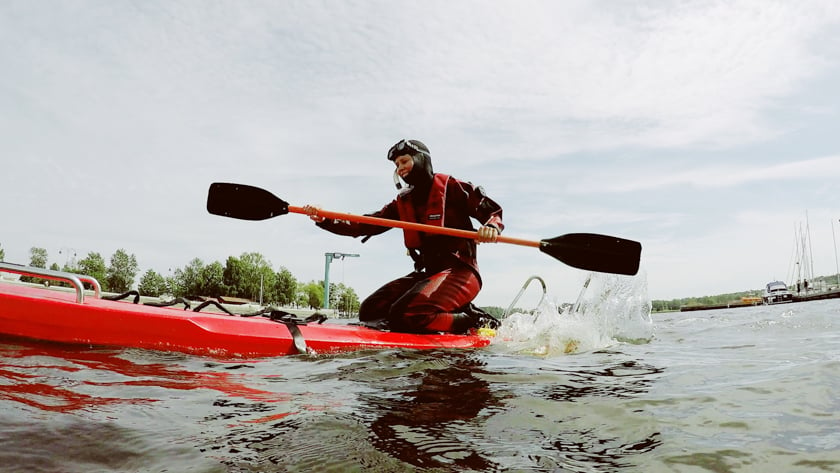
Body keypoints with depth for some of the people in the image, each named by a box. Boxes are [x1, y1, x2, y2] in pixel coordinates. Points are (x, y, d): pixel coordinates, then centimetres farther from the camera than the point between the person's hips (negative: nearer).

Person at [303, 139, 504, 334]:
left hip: (460, 271, -8)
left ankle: (475, 321, -6)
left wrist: (491, 227, -23)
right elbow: (364, 225, 9)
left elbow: (493, 211, 1)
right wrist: (325, 220, -4)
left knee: (406, 314, -29)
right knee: (370, 310, -3)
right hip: (428, 273, 8)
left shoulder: (451, 188, 1)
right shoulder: (402, 203, 17)